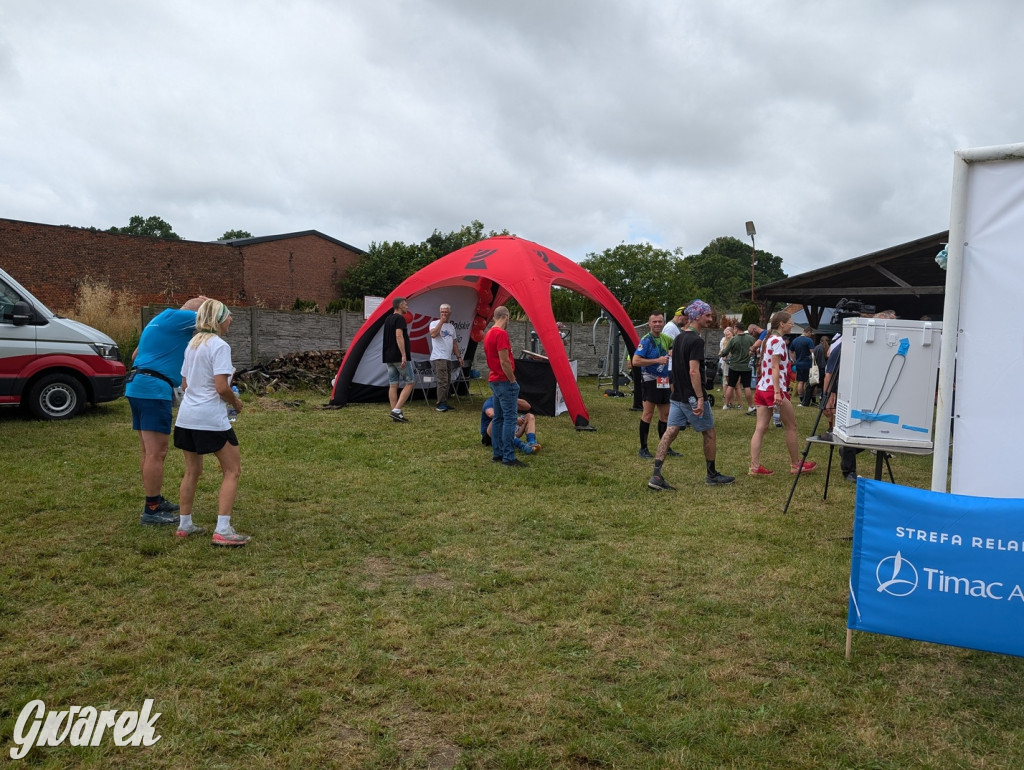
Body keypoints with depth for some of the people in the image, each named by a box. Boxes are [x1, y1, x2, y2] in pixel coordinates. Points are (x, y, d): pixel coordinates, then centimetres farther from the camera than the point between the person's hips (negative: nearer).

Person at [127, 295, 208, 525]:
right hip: (154, 390, -10)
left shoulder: (160, 320, 22)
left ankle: (155, 500, 27)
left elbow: (136, 355, 29)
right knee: (156, 453, -8)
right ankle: (151, 510, -5)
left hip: (137, 387, 10)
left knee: (149, 451, 16)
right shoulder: (173, 317, -7)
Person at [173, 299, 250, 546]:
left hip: (186, 416, 8)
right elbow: (222, 387, -19)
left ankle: (185, 525, 26)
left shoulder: (192, 344, 13)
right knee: (232, 470, 2)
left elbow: (185, 384, 18)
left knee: (192, 471, 19)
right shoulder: (219, 346, -12)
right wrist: (235, 402, -2)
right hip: (211, 418, -8)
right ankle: (222, 530, -4)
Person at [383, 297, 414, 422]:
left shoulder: (387, 319, 17)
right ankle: (396, 410, -11)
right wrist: (404, 355, -24)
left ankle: (396, 413, 6)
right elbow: (399, 336, -21)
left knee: (393, 385, 6)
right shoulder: (400, 319, -11)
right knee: (410, 382, -2)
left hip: (388, 357, 9)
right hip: (399, 357, -9)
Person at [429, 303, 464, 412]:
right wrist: (441, 321, -17)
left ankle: (444, 404, 13)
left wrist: (459, 356, 18)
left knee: (447, 382, 8)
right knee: (443, 381, -15)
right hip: (438, 358, -7)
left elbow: (454, 343, 24)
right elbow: (433, 334, -24)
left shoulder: (451, 327, 20)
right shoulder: (435, 323, -2)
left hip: (448, 358, 8)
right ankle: (441, 404, -13)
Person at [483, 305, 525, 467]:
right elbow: (504, 362, -21)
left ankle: (497, 454, 18)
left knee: (498, 418, 13)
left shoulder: (488, 334, 13)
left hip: (494, 380, 10)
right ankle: (508, 457, -6)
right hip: (505, 381, -10)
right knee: (509, 418, -7)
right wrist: (513, 380, -11)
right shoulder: (501, 334, -16)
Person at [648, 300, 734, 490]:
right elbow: (694, 371, -24)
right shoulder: (696, 340, -17)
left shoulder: (678, 339, 12)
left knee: (669, 433, 2)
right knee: (709, 433, 10)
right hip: (692, 398, -8)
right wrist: (700, 398, -24)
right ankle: (712, 475, 23)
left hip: (677, 397, 8)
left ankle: (656, 476, -5)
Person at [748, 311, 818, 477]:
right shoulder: (778, 340, -11)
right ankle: (796, 465, 16)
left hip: (762, 389, 9)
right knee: (791, 426, 6)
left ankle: (754, 466, -2)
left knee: (760, 428, 2)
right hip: (774, 389, -9)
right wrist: (777, 392, -23)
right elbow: (775, 367, -18)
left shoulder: (769, 339, 16)